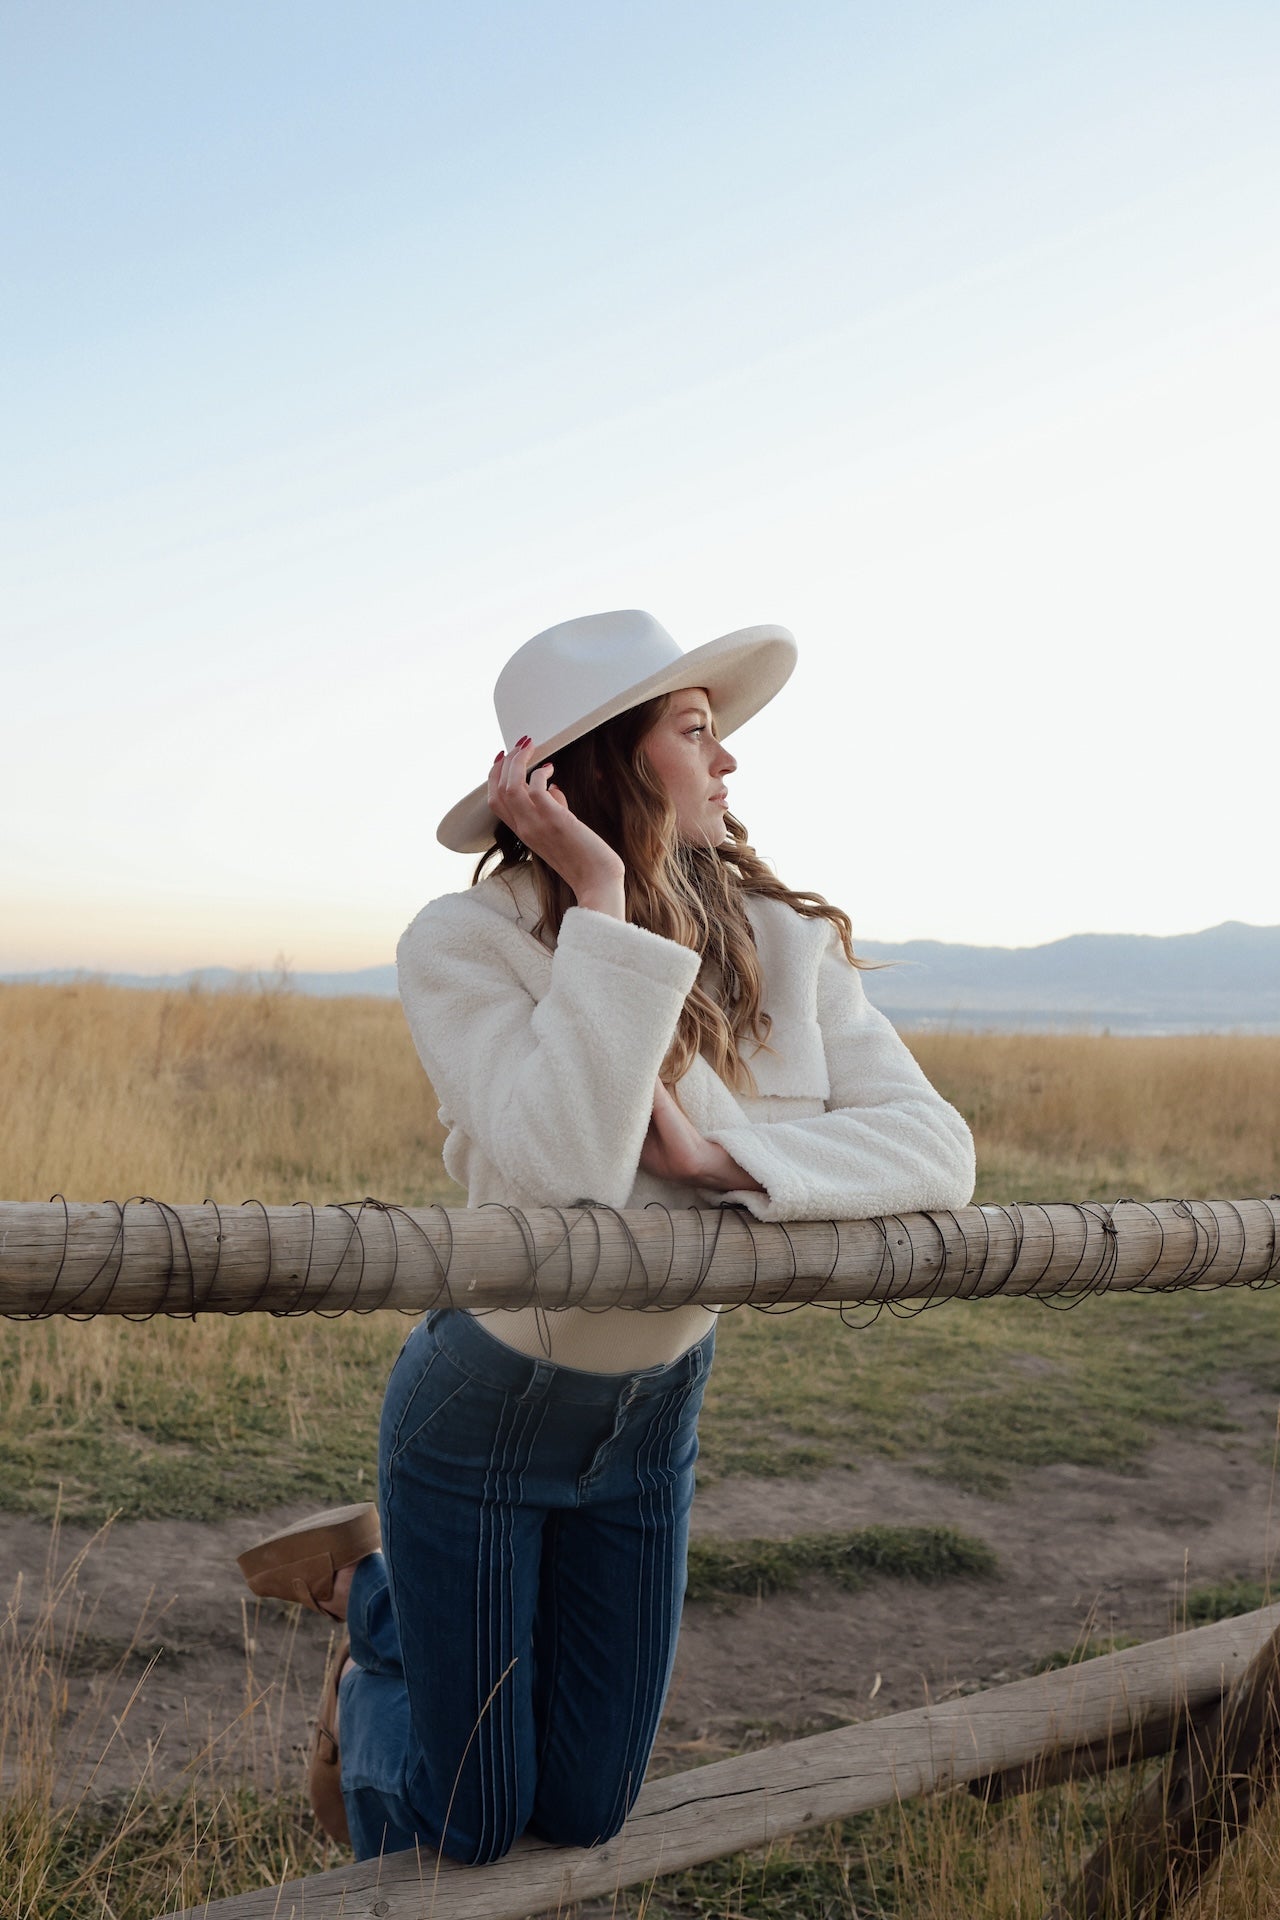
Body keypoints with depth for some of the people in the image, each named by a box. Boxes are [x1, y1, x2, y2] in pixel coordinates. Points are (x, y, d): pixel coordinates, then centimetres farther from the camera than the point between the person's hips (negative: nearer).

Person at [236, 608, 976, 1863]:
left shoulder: (785, 944, -9)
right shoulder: (465, 943, -22)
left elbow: (934, 1146, -18)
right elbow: (572, 1166, -37)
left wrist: (713, 1154, -31)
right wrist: (604, 903, -34)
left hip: (652, 1417, 5)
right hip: (481, 1414, -4)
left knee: (582, 1818, 17)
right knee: (472, 1829, 9)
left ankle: (376, 1593, 39)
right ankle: (372, 1700, 41)